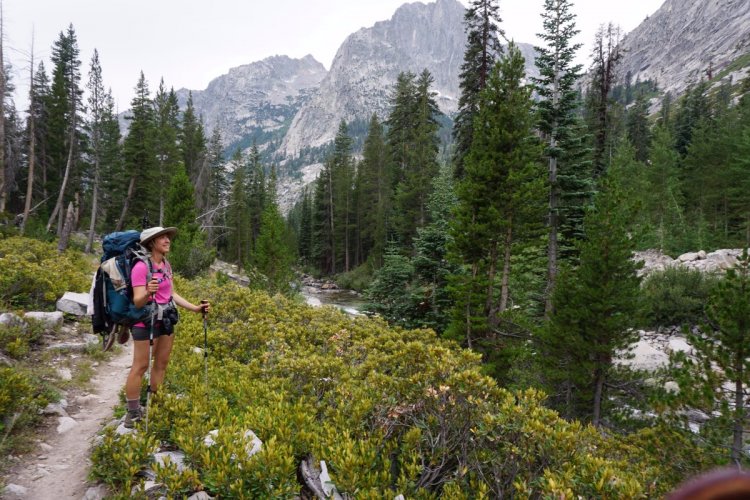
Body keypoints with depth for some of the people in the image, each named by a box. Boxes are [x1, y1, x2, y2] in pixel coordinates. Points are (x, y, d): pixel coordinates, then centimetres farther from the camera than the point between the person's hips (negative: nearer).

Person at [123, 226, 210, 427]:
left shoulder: (166, 265, 7)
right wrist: (148, 292, -41)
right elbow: (137, 302, -20)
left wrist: (195, 308, 7)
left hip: (166, 320, 8)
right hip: (145, 321, -8)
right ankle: (133, 413, 10)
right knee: (140, 366, -2)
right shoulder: (141, 267, -16)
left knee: (161, 363, 13)